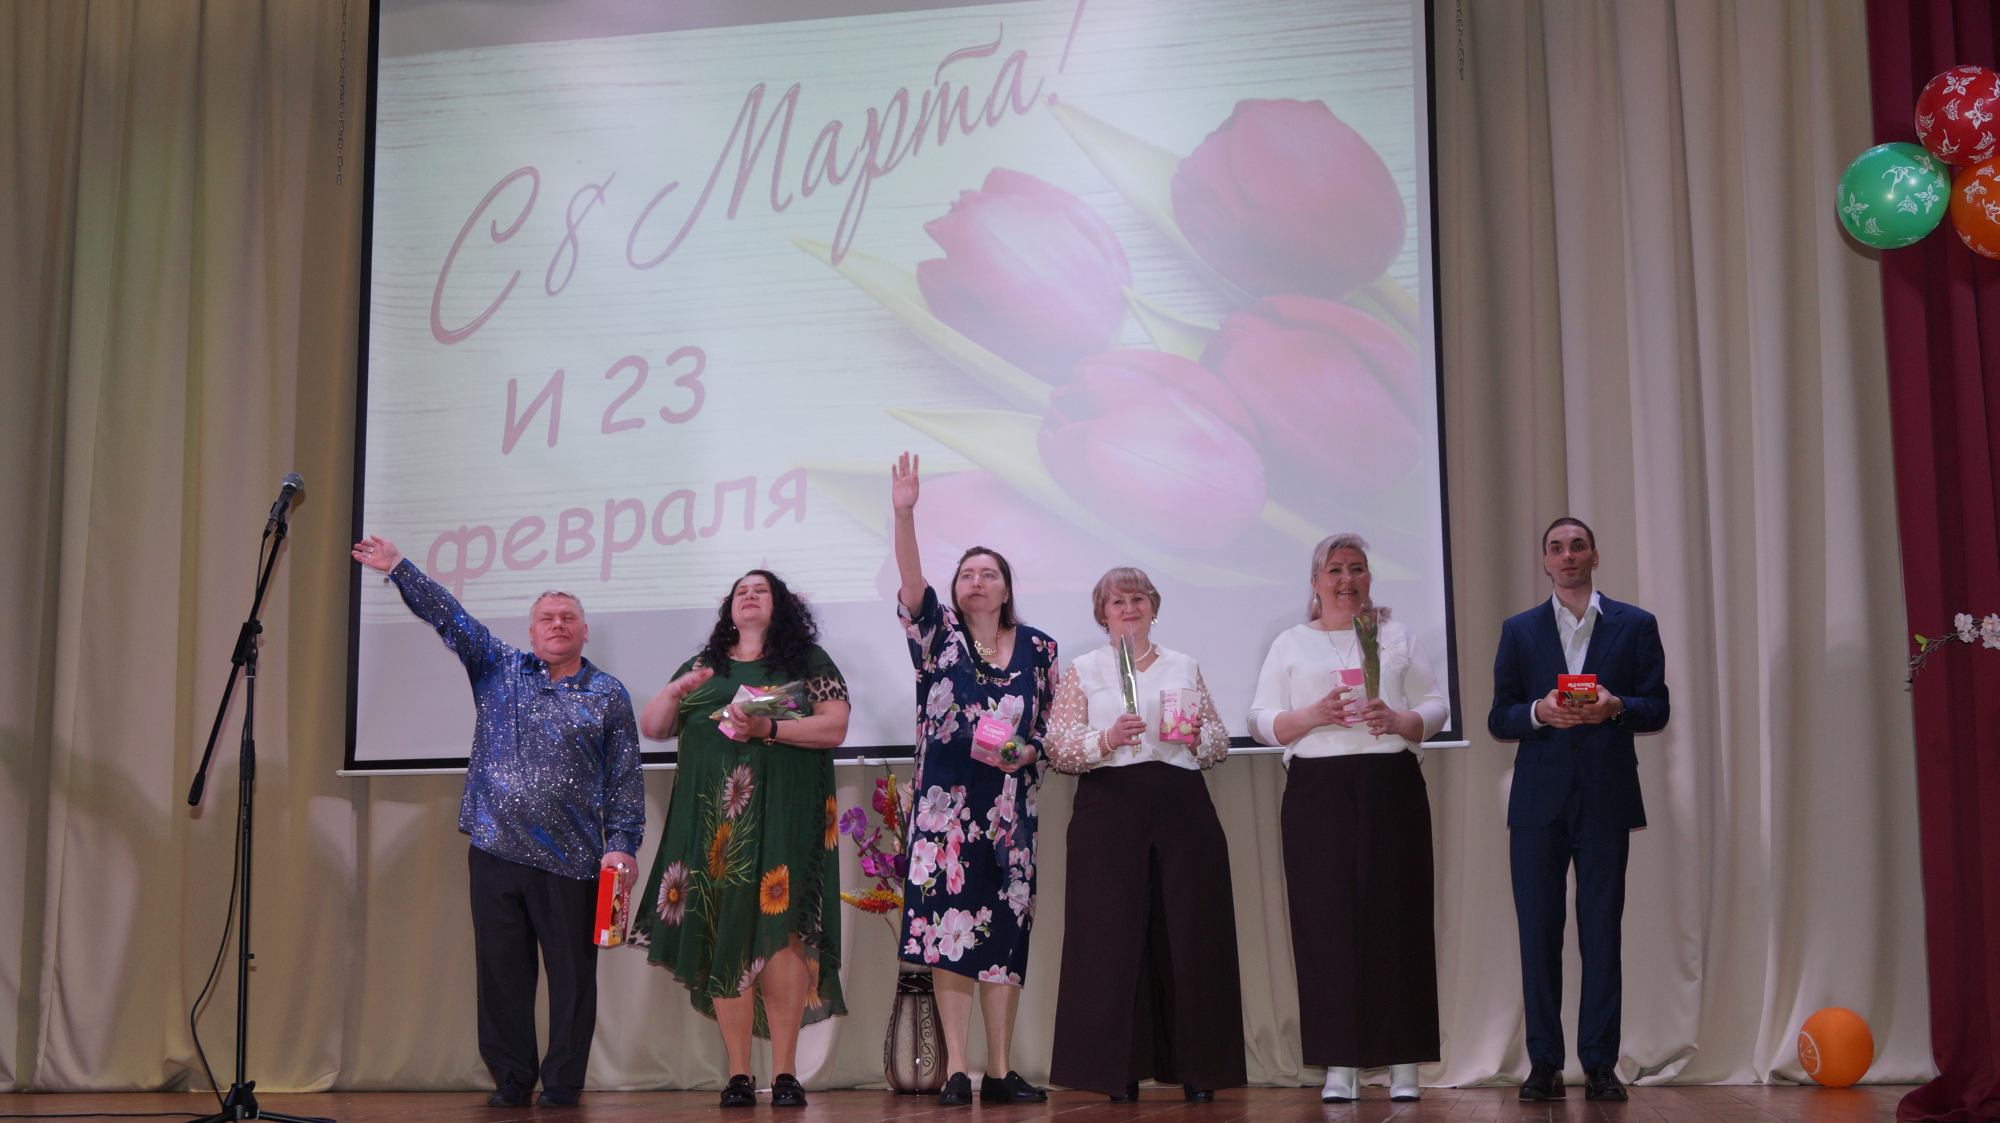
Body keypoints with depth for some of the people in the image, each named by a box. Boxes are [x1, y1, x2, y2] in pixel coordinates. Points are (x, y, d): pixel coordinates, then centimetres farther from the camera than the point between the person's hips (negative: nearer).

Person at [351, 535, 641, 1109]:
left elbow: (626, 779, 5)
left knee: (571, 975, -1)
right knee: (501, 970, 6)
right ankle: (510, 1079, 16)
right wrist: (399, 568, 2)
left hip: (570, 861, -2)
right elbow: (450, 616, 9)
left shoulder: (608, 696, 8)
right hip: (496, 851, 2)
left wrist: (622, 844, -3)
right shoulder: (498, 670, 14)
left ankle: (563, 1084, 9)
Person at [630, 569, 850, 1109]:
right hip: (711, 818, 3)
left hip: (782, 816, -3)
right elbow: (650, 728, 18)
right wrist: (674, 692, -3)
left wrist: (768, 729, -12)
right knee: (721, 938, -3)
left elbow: (834, 727, 0)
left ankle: (785, 1072, -9)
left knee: (779, 932, -13)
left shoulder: (809, 661, 12)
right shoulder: (702, 667, 21)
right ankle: (738, 1074, 0)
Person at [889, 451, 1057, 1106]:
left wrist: (1026, 750, -8)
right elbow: (911, 584, -10)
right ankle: (955, 1070, -3)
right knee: (949, 928, -7)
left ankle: (1000, 1071, 10)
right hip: (944, 803, -1)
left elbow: (1055, 725, 14)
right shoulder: (939, 635, 7)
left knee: (1003, 932, 3)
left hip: (1009, 808, 2)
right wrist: (904, 513, -23)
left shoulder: (1037, 648, 11)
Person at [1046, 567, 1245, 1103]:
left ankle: (1196, 1067, 5)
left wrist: (1198, 735, -4)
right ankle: (1120, 1071, 2)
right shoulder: (1082, 671, 11)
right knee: (1114, 935, -5)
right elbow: (1058, 748, 2)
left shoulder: (1185, 668, 18)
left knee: (1189, 933, -2)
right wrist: (1108, 739, -14)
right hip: (1109, 804, -2)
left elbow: (1220, 743, 17)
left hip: (1183, 803, 2)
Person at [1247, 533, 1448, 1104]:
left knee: (1395, 915, -3)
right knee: (1328, 920, -5)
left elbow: (1436, 707, 10)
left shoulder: (1398, 638, 16)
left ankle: (1403, 1064, 2)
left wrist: (1399, 721, -10)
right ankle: (1340, 1065, 0)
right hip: (1317, 792, 0)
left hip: (1391, 784, 1)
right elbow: (1263, 721, 7)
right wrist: (1315, 715, -10)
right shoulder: (1291, 644, 14)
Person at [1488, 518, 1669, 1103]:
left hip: (1605, 799, -1)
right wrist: (1539, 712, -12)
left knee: (1602, 932, -1)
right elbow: (1498, 719, 8)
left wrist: (1614, 707, -14)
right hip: (1538, 800, 1)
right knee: (1538, 932, 0)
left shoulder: (1635, 625, 10)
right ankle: (1544, 1064, 7)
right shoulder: (1519, 630, 12)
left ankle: (1600, 1064, 6)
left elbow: (1657, 709, 6)